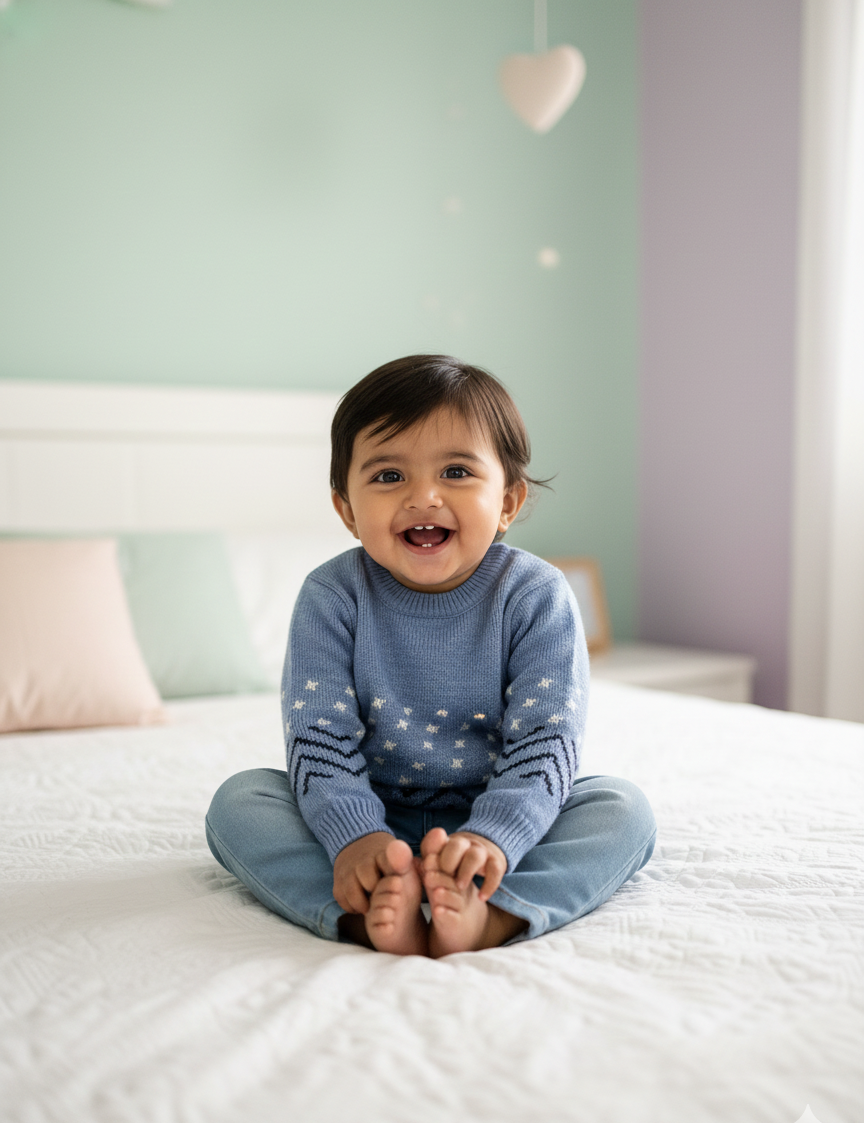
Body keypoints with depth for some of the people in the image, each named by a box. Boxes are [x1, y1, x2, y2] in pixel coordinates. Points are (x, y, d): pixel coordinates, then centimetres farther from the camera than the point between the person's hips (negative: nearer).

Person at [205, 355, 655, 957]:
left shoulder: (536, 596, -12)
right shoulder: (332, 596, -9)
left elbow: (545, 740, -18)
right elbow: (319, 736, -14)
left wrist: (490, 838, -35)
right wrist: (355, 837, -31)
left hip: (495, 818, 0)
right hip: (371, 819, 1)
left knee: (624, 808, -22)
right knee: (238, 799, -19)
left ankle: (490, 916, -44)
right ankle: (362, 914, -41)